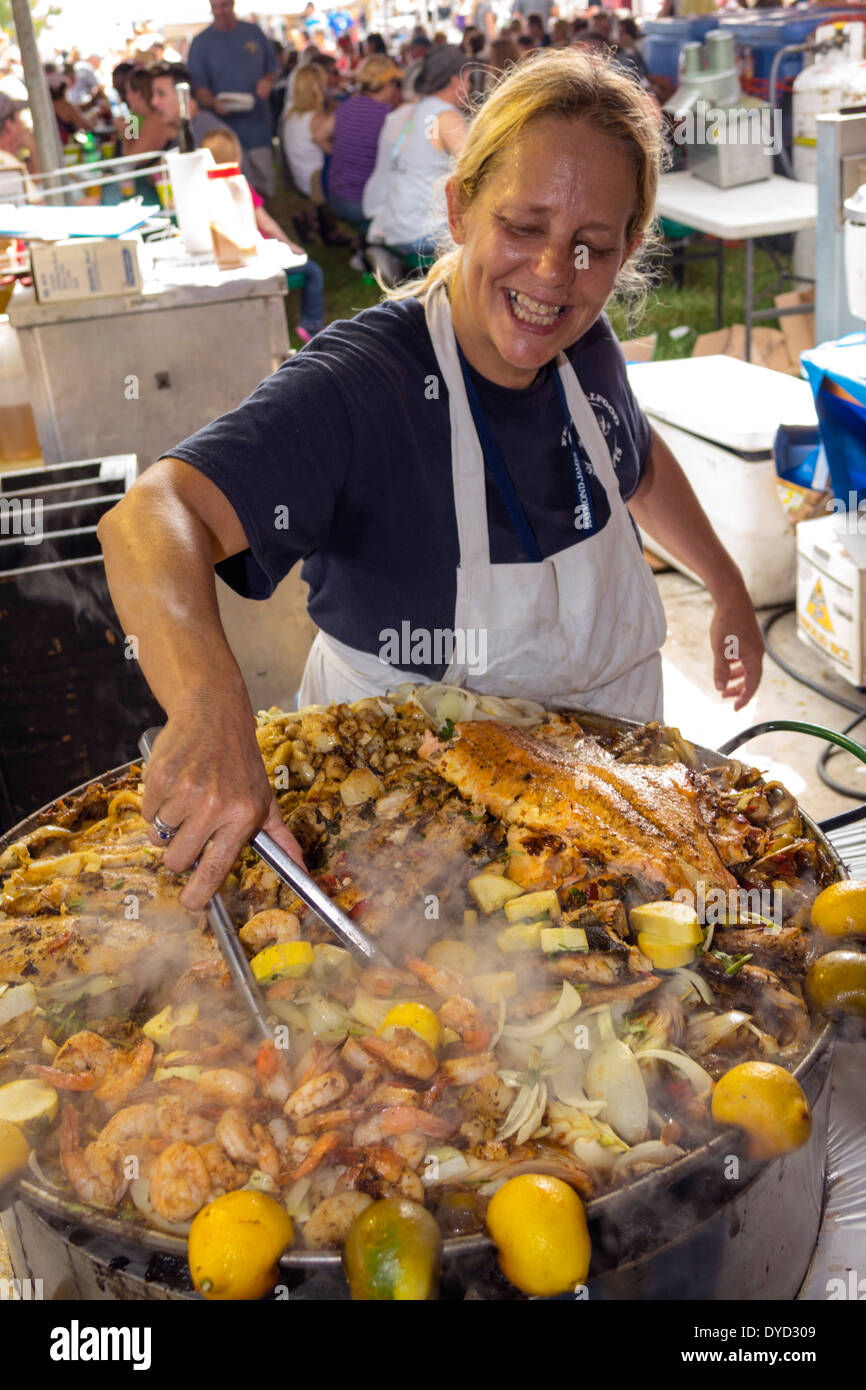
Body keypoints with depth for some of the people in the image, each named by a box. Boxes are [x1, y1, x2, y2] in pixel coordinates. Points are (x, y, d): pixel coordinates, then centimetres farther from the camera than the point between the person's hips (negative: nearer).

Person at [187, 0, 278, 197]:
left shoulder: (254, 32, 10)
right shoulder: (201, 42, 1)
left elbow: (274, 67, 18)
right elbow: (198, 86, -4)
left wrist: (268, 80, -6)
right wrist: (214, 103, -25)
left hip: (258, 123, 3)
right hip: (225, 126, -3)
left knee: (265, 184, 3)